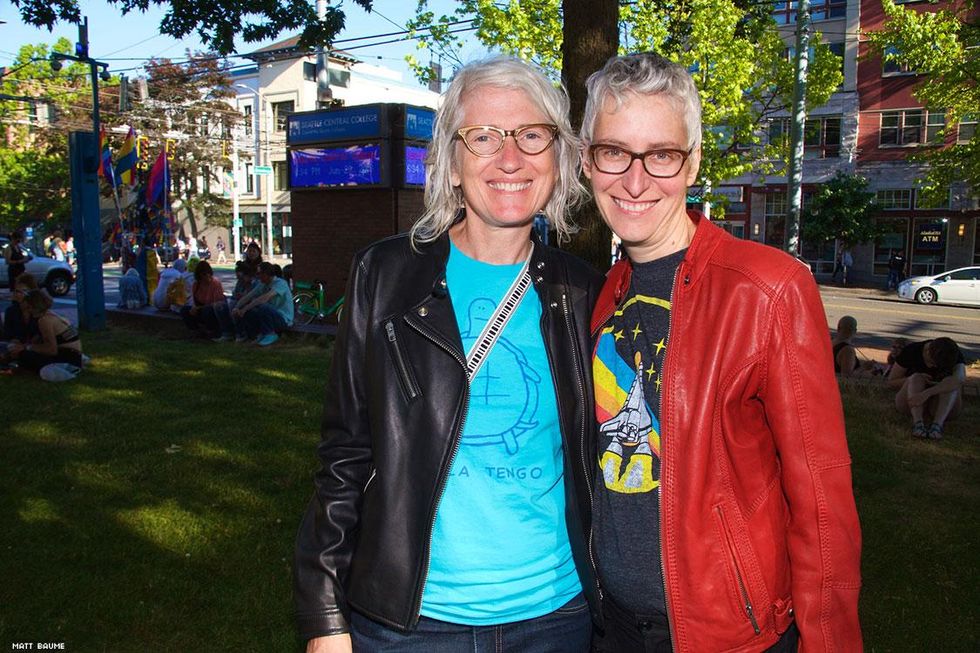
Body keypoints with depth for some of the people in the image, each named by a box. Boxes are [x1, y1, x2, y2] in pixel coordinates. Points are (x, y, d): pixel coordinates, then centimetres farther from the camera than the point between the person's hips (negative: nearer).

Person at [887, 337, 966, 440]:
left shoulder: (955, 355, -15)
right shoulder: (910, 351, -12)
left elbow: (961, 379, -37)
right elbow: (891, 382, -5)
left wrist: (926, 393, -48)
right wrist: (917, 379, -23)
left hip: (943, 409, 0)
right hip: (911, 405, 0)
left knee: (950, 383, -28)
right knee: (916, 379, -30)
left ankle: (937, 424, -41)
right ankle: (918, 424, -46)